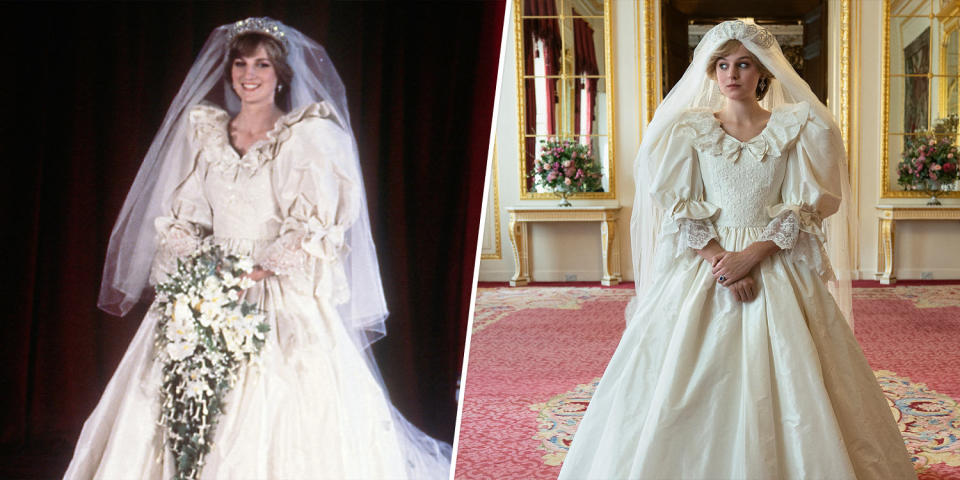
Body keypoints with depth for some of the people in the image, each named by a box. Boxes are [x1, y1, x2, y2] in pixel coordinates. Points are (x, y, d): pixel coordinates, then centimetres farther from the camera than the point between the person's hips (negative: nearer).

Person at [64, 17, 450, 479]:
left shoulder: (307, 135, 0)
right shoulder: (205, 131, 13)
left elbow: (313, 225, -7)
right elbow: (181, 215, 12)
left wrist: (259, 271, -18)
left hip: (284, 299, -3)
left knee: (279, 415, -10)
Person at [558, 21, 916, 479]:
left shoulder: (798, 128, 5)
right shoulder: (688, 130, 5)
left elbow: (804, 208, -2)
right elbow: (679, 210, -1)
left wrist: (751, 256, -15)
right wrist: (721, 262, -14)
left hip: (777, 266, 0)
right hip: (703, 266, 0)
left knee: (786, 386, -4)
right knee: (691, 385, -3)